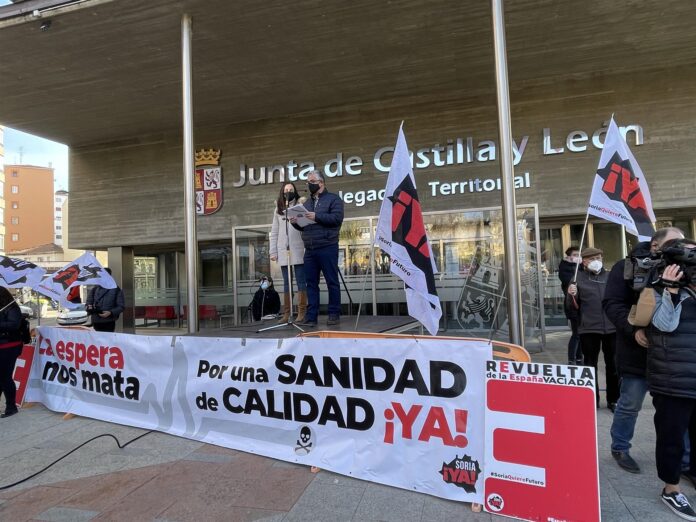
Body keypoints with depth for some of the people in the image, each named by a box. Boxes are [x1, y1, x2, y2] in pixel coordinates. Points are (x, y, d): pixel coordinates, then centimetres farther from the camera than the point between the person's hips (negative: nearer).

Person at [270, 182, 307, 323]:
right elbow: (274, 232, 14)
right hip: (283, 250, 3)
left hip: (298, 249, -3)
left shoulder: (301, 205, 6)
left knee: (300, 281, -2)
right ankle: (286, 313, 10)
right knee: (286, 282, 7)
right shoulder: (278, 209, 15)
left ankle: (301, 312, 1)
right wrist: (273, 251, 7)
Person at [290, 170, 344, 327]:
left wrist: (317, 217, -17)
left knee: (332, 282, 0)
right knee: (311, 283, 5)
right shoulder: (307, 203, 23)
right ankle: (311, 317, 9)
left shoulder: (333, 199, 4)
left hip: (327, 248, -6)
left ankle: (334, 314, 9)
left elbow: (337, 218, -12)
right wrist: (295, 222, 2)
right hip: (309, 250, 6)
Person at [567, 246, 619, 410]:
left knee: (613, 365, 10)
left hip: (612, 328, 3)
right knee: (590, 365, 7)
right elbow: (573, 306, -1)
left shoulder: (610, 276, 8)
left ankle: (613, 400, 24)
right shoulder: (579, 278, 0)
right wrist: (571, 295, -21)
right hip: (589, 329, -2)